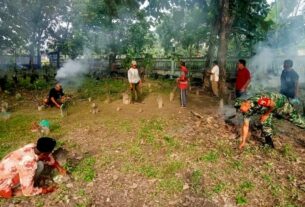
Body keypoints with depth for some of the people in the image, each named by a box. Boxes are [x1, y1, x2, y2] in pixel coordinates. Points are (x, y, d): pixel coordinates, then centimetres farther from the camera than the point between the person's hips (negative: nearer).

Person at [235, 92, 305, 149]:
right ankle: (270, 144, 6)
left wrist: (266, 114, -22)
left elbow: (273, 104, -33)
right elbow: (245, 126, -11)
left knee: (294, 118, 6)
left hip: (280, 101, -6)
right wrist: (243, 141, -11)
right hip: (268, 109, 6)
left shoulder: (256, 100, -42)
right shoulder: (247, 112, -17)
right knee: (265, 124, -7)